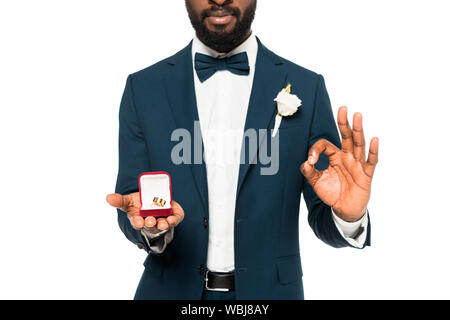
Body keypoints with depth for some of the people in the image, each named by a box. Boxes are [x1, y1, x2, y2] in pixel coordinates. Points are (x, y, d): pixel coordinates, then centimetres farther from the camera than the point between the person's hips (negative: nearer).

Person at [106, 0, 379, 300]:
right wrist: (152, 227, -22)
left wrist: (349, 217, -24)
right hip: (174, 289, 1)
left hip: (268, 289, 0)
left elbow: (322, 217, -3)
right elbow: (131, 208, -2)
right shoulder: (143, 88, -4)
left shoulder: (306, 88, -6)